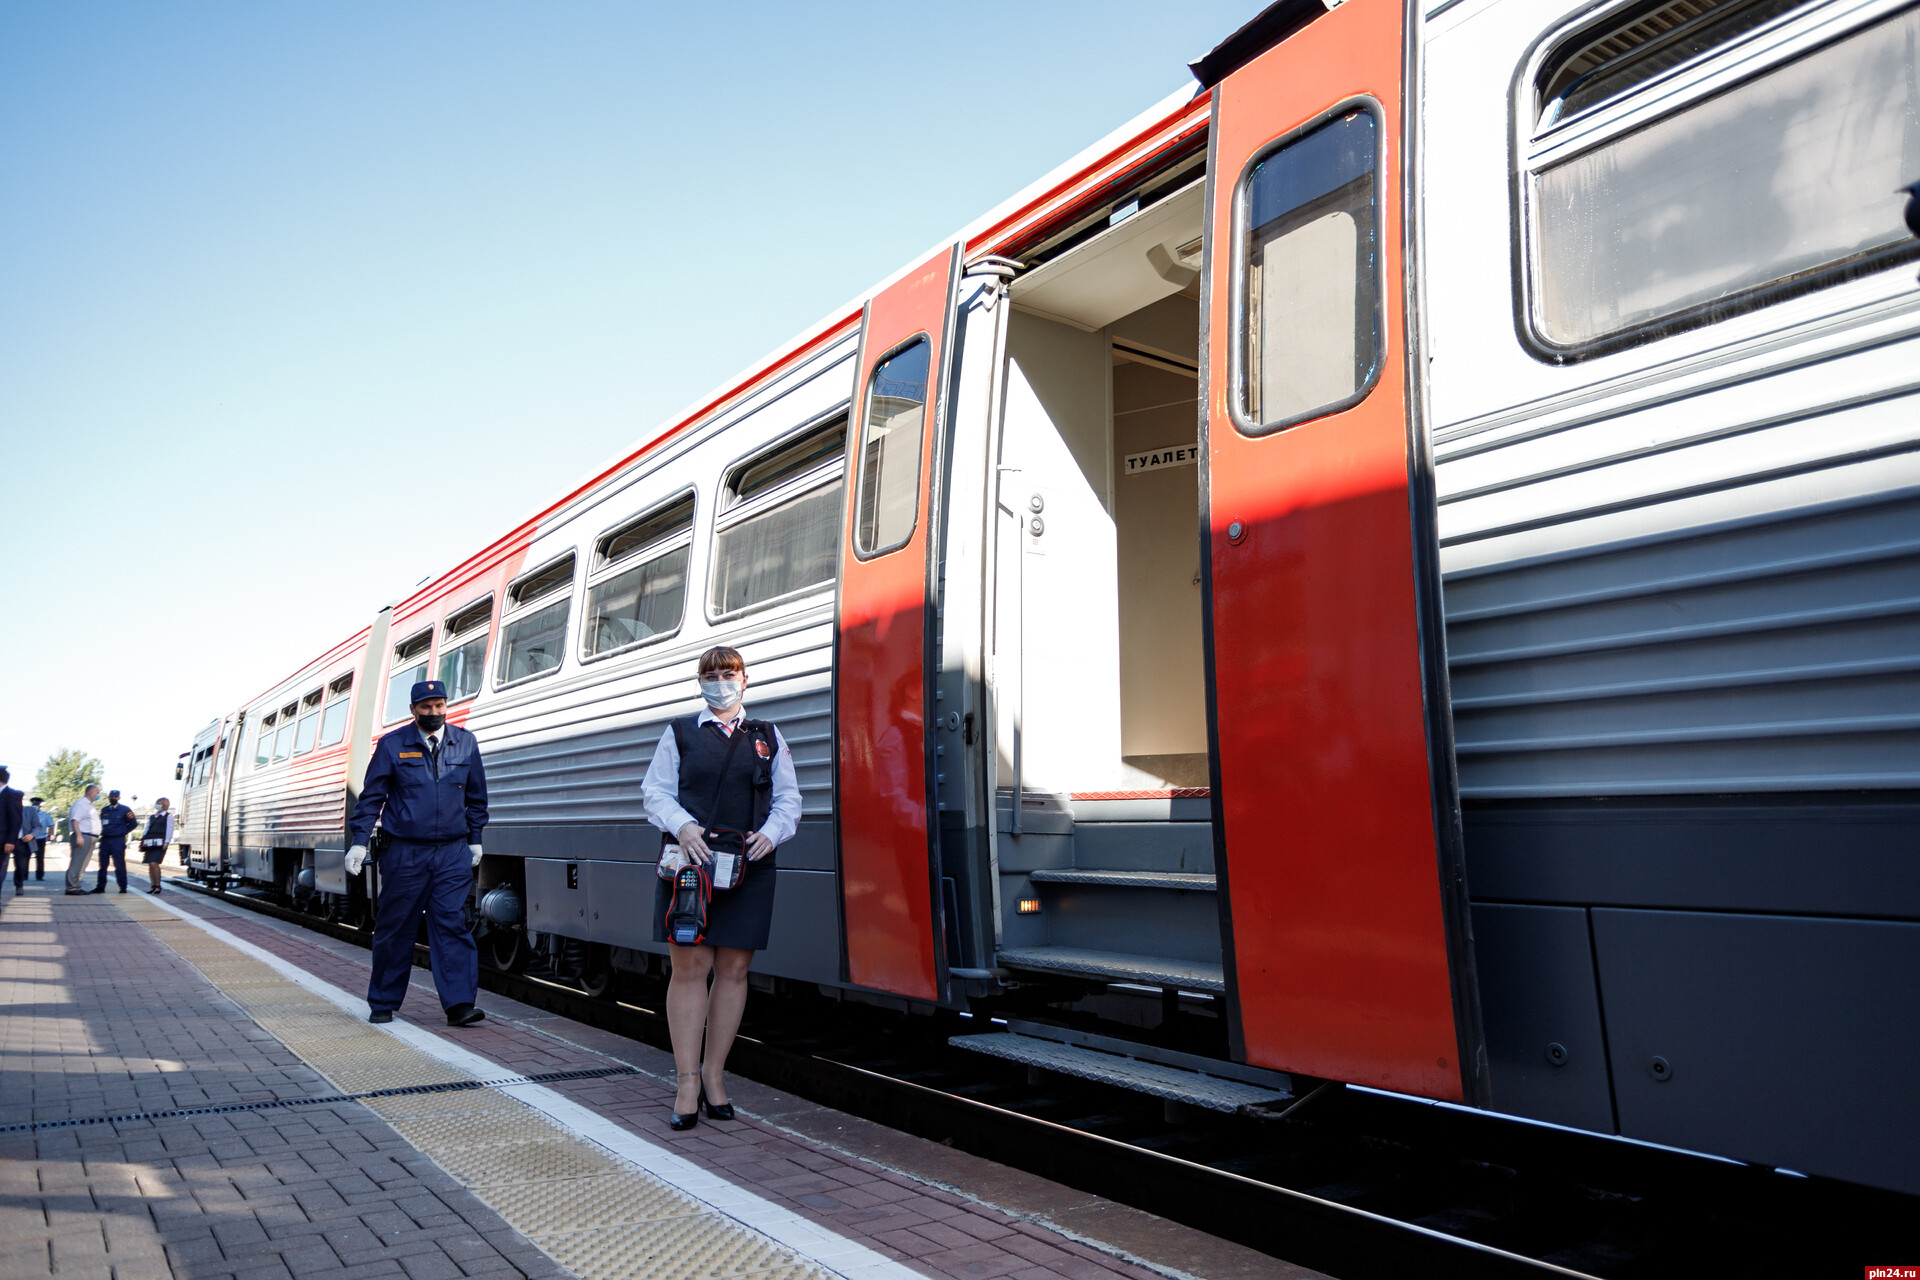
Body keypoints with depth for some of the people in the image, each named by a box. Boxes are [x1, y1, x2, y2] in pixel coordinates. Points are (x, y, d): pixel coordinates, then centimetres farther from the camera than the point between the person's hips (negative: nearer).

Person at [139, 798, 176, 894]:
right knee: (150, 864, 2)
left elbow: (169, 830, -3)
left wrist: (166, 842, -13)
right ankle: (153, 885, 9)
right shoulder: (152, 817, 23)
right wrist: (142, 841, 7)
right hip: (149, 843, 6)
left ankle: (158, 886, -8)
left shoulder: (168, 816, 6)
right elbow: (146, 830, 20)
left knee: (154, 863, -15)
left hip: (159, 844, -6)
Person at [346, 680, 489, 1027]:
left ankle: (458, 1005, -8)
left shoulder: (465, 743, 7)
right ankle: (382, 1005, 22)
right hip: (404, 854, -1)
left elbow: (476, 796, 15)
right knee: (394, 928, 7)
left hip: (453, 854, 1)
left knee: (452, 924, -6)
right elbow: (371, 797, 2)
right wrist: (359, 841, -3)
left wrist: (474, 839, 14)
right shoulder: (392, 745, 0)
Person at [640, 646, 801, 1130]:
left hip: (749, 867, 2)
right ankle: (687, 1083, 3)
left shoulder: (768, 738, 15)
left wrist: (770, 832, -7)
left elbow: (788, 798, 12)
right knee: (690, 966, -4)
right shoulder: (679, 734, 12)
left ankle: (714, 1076, 16)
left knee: (733, 969, 4)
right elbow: (655, 791, 6)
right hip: (689, 862, -1)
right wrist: (682, 826, -12)